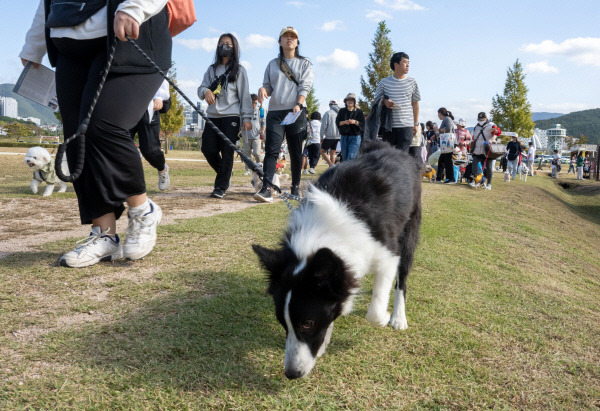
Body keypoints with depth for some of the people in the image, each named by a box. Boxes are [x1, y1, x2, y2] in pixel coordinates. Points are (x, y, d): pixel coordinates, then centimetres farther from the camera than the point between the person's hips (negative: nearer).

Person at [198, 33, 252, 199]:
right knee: (208, 149, -3)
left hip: (231, 116, -4)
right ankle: (225, 174, 22)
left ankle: (221, 186, -1)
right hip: (213, 115, 4)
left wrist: (247, 117, -6)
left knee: (227, 152, -8)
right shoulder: (212, 69, 18)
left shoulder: (239, 70, 7)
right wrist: (206, 91, -14)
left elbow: (245, 94, 2)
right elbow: (201, 88, 12)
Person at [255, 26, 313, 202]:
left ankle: (296, 187, 15)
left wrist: (298, 104, -18)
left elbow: (305, 86, -1)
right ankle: (266, 188, -23)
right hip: (275, 112, 1)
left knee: (296, 152, 2)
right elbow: (268, 86, 17)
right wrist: (263, 89, -9)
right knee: (271, 150, -13)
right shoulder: (272, 64, 20)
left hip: (296, 112, -1)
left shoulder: (305, 63, 13)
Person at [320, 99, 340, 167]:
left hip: (329, 136, -5)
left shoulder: (328, 113, -6)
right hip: (338, 136, 5)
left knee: (323, 151, 3)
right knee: (332, 153, 14)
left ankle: (331, 165, -16)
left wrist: (321, 137, -3)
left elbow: (323, 126, -9)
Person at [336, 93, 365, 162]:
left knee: (351, 156, -15)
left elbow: (363, 124, -2)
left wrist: (355, 122, -19)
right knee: (344, 158, 6)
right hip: (344, 137, 3)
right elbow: (337, 122, 4)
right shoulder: (342, 111, 11)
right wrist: (344, 122, -14)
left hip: (355, 137, -3)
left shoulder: (359, 111, 4)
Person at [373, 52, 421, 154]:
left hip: (406, 125, 0)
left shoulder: (412, 82, 8)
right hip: (389, 125, 0)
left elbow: (415, 103, 14)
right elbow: (376, 99, 13)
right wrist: (384, 102, -10)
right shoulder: (384, 82, 5)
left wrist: (416, 123, 13)